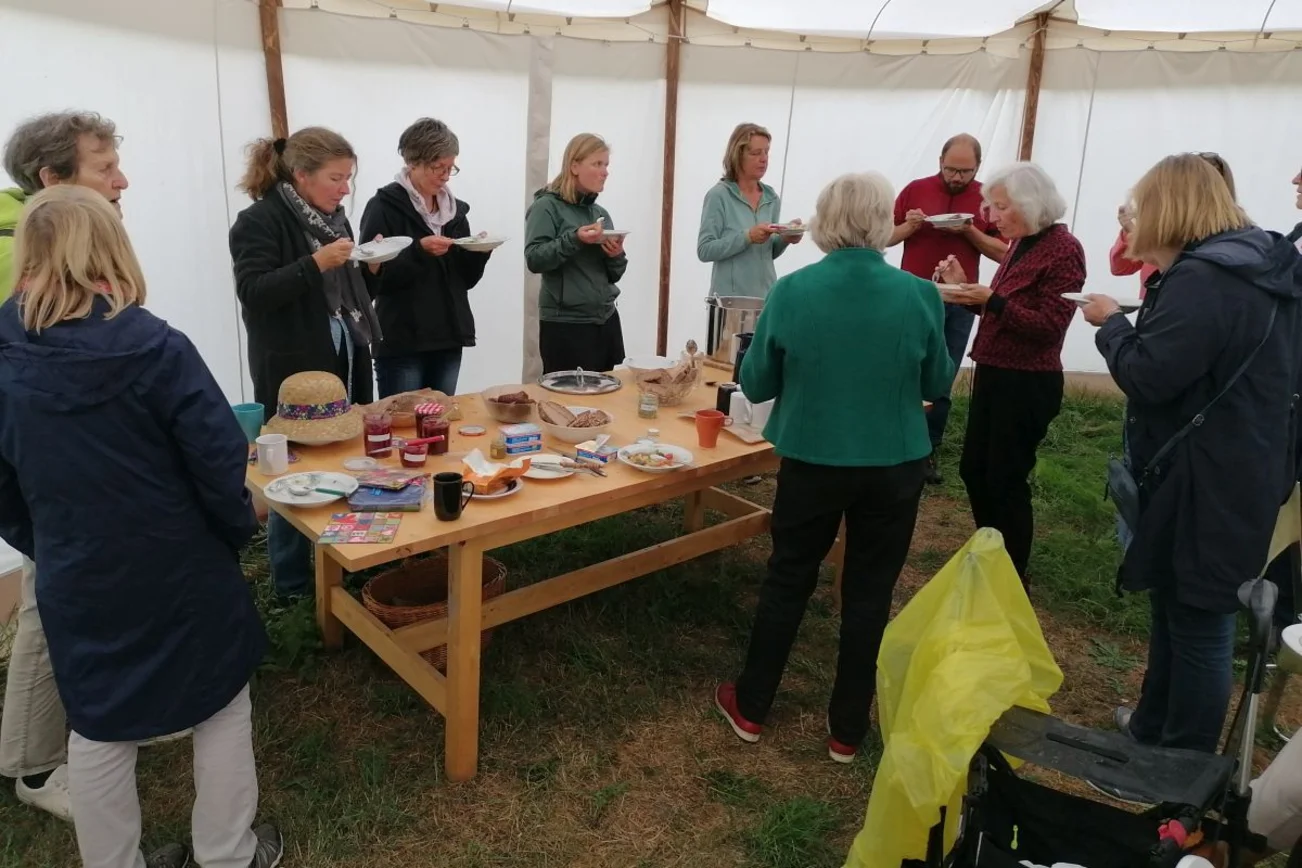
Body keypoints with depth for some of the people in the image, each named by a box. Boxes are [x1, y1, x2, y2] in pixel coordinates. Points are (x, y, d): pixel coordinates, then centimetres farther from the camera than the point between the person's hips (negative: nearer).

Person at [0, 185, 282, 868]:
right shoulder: (155, 347, -19)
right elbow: (220, 461, -18)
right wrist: (236, 533, -1)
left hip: (76, 583, 4)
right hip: (181, 571, -3)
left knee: (98, 729, 20)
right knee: (222, 709, 17)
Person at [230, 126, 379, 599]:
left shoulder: (333, 217, 13)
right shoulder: (260, 221, -10)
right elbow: (253, 292, -21)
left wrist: (370, 268, 7)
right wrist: (316, 263, -27)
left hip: (344, 366, 7)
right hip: (294, 373, -7)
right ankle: (293, 584, 17)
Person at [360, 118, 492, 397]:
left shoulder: (455, 208, 12)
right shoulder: (384, 207, -6)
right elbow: (374, 278, -12)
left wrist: (480, 251, -5)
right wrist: (419, 251, -23)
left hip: (448, 339, 6)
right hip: (402, 343, -5)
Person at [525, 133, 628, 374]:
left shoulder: (601, 213, 13)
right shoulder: (547, 207, -4)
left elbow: (613, 276, 15)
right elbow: (534, 260, -16)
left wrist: (617, 255, -6)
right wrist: (575, 239, -26)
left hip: (606, 322, 6)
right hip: (565, 325, -6)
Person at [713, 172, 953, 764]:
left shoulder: (791, 291, -11)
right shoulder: (919, 295, -10)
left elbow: (755, 385, -3)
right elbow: (936, 385, 4)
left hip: (812, 463, 0)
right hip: (894, 467, 0)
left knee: (787, 581, 16)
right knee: (869, 593, 13)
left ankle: (750, 708, 31)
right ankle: (847, 730, 26)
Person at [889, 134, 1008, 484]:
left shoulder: (987, 199, 4)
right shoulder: (915, 189, 1)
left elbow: (1002, 252, 2)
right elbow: (887, 237, 4)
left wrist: (970, 232, -13)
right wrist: (909, 226, -15)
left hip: (959, 303, 1)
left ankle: (928, 450, 15)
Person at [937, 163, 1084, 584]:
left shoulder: (1063, 249, -15)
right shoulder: (1021, 243, 11)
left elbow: (1048, 326, -20)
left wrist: (990, 300, -26)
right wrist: (967, 287, 0)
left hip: (1028, 384, -9)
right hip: (992, 375, 9)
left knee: (1005, 480, 0)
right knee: (974, 470, 15)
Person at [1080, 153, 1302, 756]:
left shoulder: (1201, 279, -22)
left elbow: (1147, 376, -24)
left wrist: (1111, 322, -7)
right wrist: (1138, 319, 7)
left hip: (1204, 487, -10)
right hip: (1241, 476, 10)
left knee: (1196, 622, 4)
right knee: (1180, 607, 23)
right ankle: (1154, 728, 40)